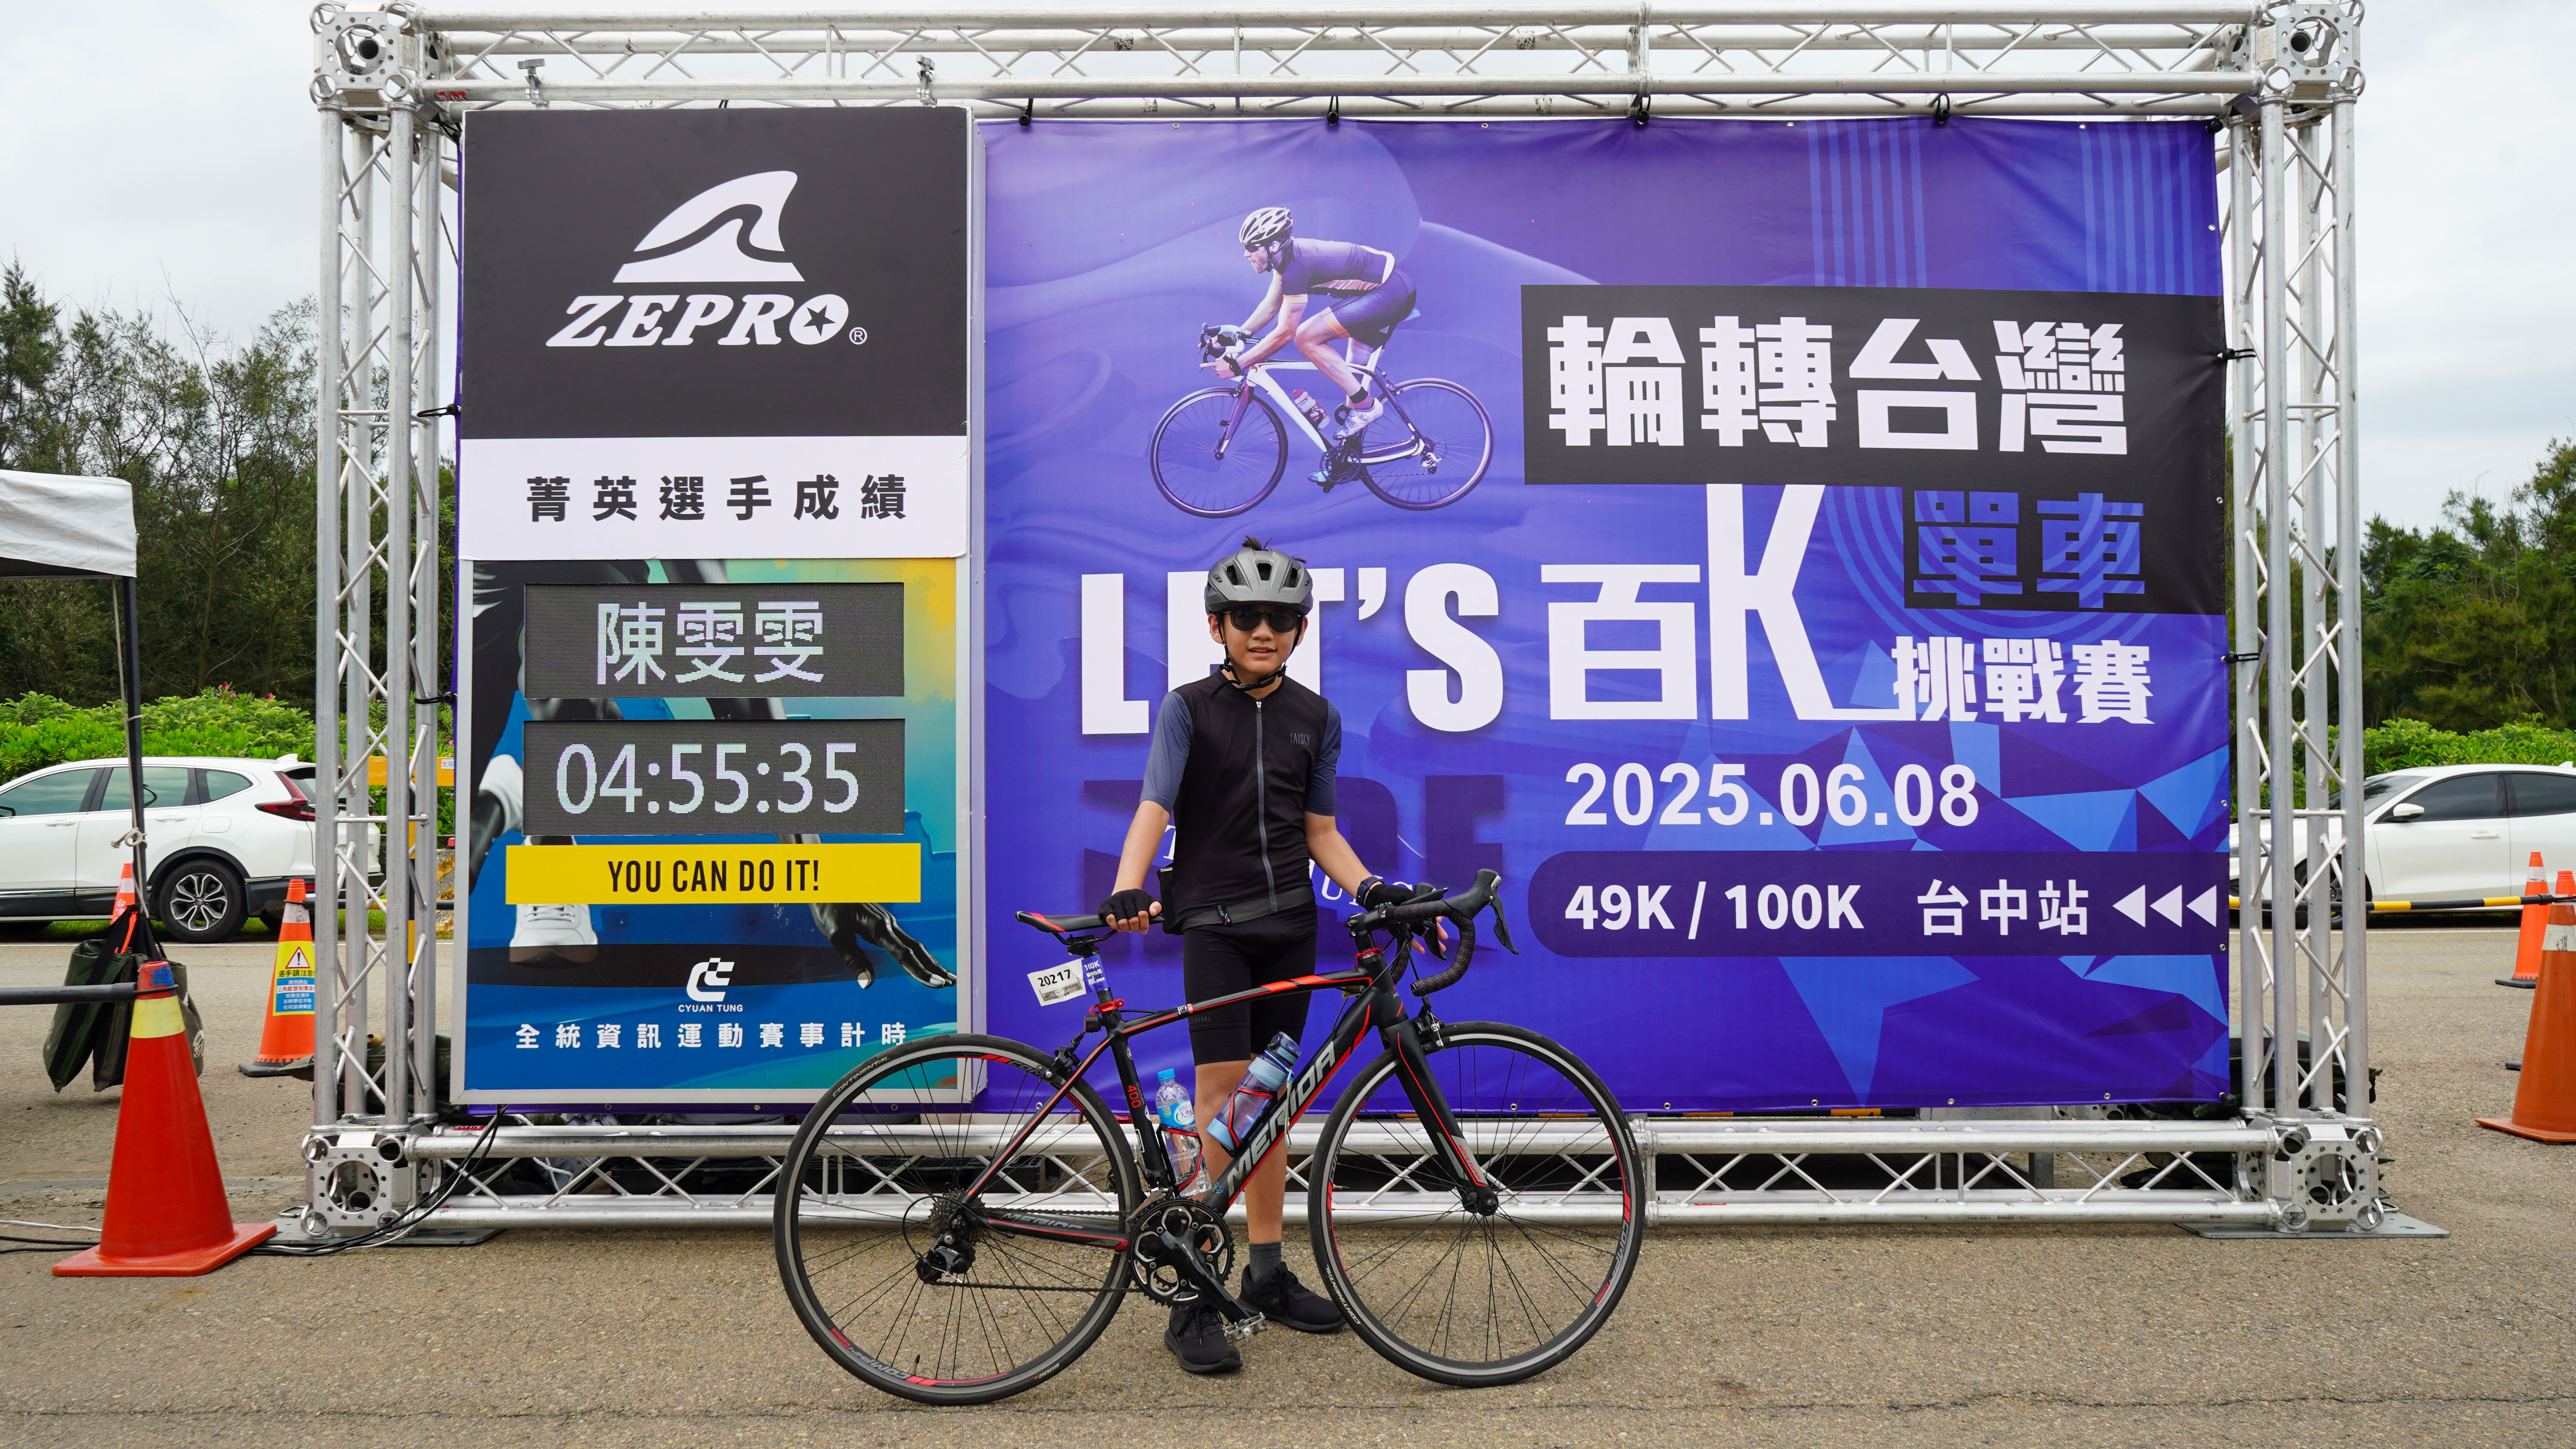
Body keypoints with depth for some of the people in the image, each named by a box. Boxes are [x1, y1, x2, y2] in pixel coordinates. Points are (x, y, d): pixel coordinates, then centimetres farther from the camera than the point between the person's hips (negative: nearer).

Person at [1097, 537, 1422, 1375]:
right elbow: (1154, 806, -14)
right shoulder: (1189, 707, -3)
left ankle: (1267, 1273, 23)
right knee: (1223, 1098, -11)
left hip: (1289, 925, 4)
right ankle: (1193, 1303, -6)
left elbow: (1320, 830, 12)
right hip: (1213, 922, -4)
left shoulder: (1317, 718, 9)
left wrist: (1367, 886, -6)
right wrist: (1127, 890, -31)